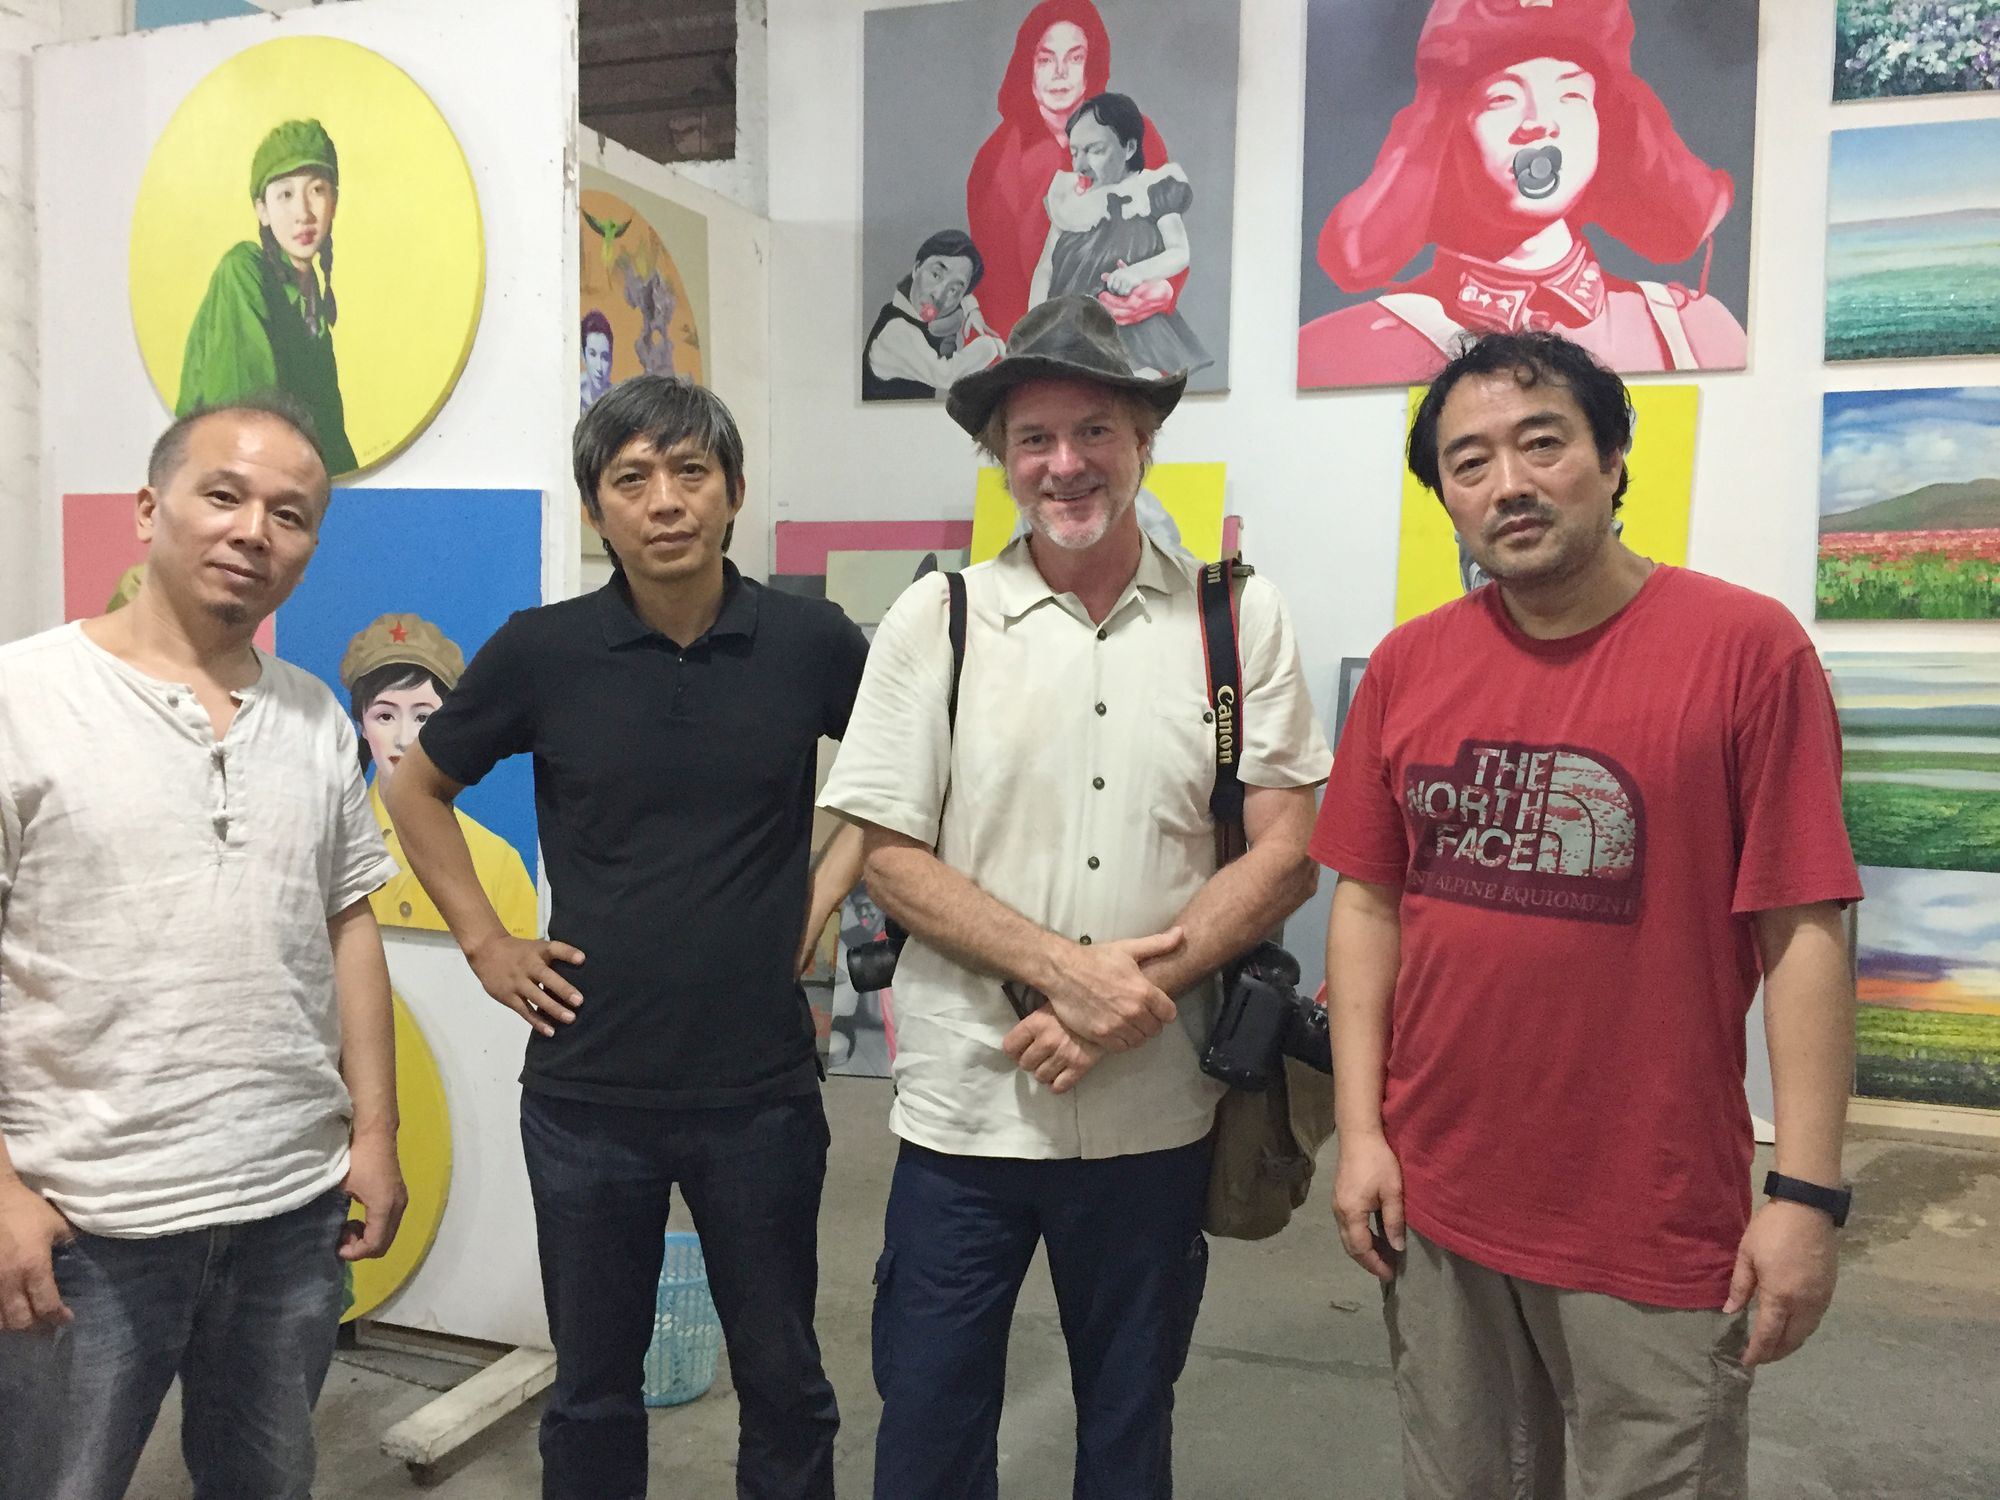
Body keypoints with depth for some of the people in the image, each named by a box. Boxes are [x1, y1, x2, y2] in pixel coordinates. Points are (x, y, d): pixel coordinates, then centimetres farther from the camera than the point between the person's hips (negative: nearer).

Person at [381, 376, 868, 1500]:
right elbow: (418, 790, 10)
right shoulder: (542, 652, -5)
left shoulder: (810, 640, -6)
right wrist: (485, 942, 3)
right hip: (588, 1089, 1)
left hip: (761, 1086, 0)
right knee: (593, 1389, 17)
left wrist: (830, 887, 0)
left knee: (784, 1383, 15)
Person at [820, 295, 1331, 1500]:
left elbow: (1286, 855, -4)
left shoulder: (1239, 618, -2)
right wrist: (1066, 970, -17)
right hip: (965, 1108, 0)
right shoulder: (937, 618, -3)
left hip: (1158, 1114, 1)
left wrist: (1124, 1000, -15)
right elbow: (892, 858, -5)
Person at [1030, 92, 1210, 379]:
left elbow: (1180, 253, 0)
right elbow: (1046, 268, 11)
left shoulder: (1153, 192, 3)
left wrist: (1139, 271, -21)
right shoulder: (1069, 200, 14)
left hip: (1132, 335, -3)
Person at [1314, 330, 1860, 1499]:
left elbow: (1804, 933, -10)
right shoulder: (1408, 665, 1)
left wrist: (1809, 1192, -12)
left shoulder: (1747, 646, -10)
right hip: (1433, 1202, 4)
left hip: (1659, 1223, -3)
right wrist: (1361, 1131, 1)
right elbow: (1368, 901, 4)